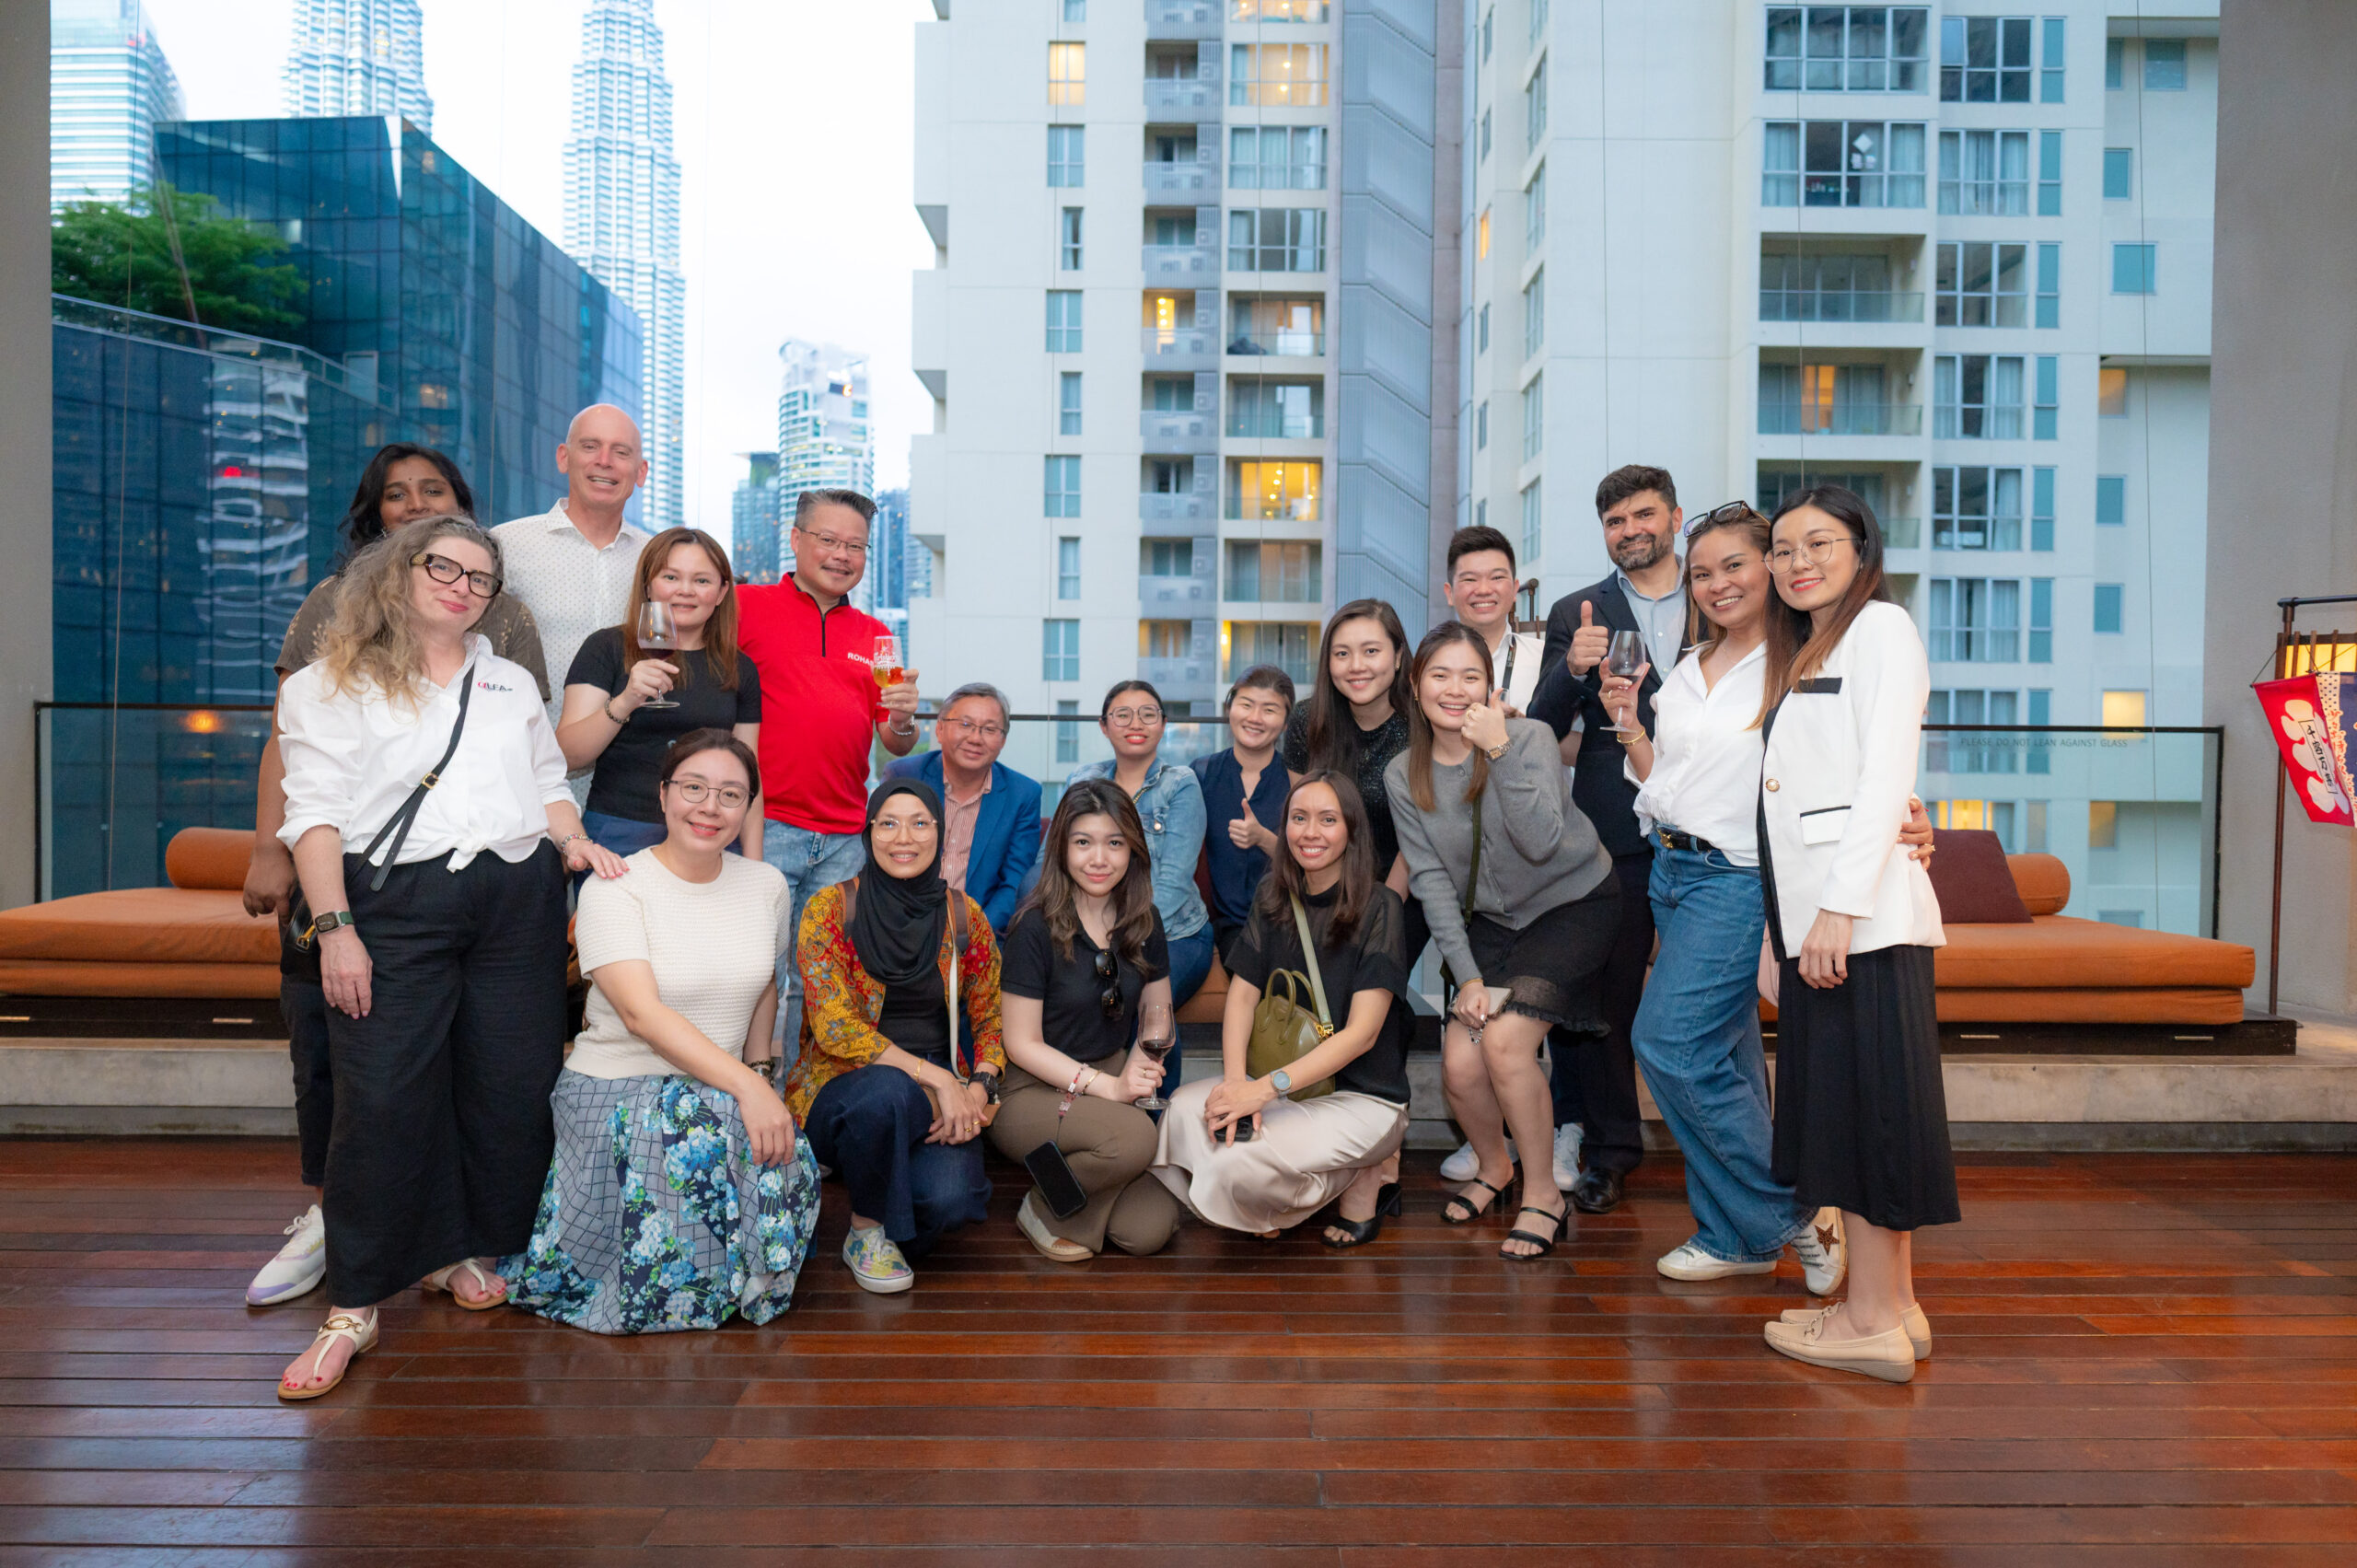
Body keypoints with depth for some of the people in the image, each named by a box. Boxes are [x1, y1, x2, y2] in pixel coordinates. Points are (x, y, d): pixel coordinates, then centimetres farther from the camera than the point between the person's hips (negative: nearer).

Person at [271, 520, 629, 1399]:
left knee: (512, 1087, 3)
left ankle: (459, 1250, 23)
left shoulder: (513, 684, 21)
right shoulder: (335, 685, 6)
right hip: (395, 904, -4)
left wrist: (572, 839, 2)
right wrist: (334, 927, -11)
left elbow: (547, 784, 24)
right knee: (382, 1100, -8)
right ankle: (354, 1305, 3)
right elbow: (314, 813, -1)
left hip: (517, 902, 4)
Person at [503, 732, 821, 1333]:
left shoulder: (766, 885, 7)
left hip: (724, 1093, 4)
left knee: (782, 1158, -26)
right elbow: (642, 1013, -20)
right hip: (616, 1086, -4)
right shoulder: (614, 888, -9)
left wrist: (760, 1083, 8)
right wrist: (745, 1086, -29)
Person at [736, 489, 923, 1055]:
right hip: (764, 827, -4)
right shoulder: (748, 605, 3)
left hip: (844, 839, 4)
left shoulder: (874, 637, 15)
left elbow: (895, 744, 14)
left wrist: (903, 720, -9)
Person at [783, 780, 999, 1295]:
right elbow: (834, 1027, -14)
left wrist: (979, 1089, -12)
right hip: (842, 1086, -2)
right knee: (888, 1090, -38)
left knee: (952, 1198, -27)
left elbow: (990, 1020, 9)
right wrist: (935, 1078, -21)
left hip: (940, 1099, 2)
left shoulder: (965, 916, 4)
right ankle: (865, 1232, -9)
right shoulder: (830, 909, -6)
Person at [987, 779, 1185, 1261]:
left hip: (1111, 1083, 5)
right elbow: (1022, 1044, -11)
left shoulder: (1143, 922, 3)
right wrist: (1108, 1086, -19)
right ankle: (1042, 1209, -4)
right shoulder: (1037, 928, -13)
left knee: (1148, 1231, -15)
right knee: (1133, 1137, -33)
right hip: (1031, 1094, -5)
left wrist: (1138, 1068, -8)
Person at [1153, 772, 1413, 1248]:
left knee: (1237, 1164, -29)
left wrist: (1267, 1086, -25)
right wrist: (1236, 1082, -18)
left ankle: (1368, 1176, 0)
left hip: (1363, 1095, -6)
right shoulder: (1273, 898, 7)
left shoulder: (1380, 908, -10)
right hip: (1285, 1085, 6)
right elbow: (1242, 995, 2)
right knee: (1186, 1110, -23)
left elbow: (1362, 1032, -15)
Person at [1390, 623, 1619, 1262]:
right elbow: (1431, 880, -6)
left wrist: (1499, 750, -34)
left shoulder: (1529, 737, -17)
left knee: (1504, 1039, -22)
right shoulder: (1404, 776, -5)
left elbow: (1542, 841, -29)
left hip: (1574, 904, -4)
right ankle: (1494, 1167, 24)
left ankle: (1543, 1194, -1)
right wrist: (1467, 974, -12)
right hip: (1492, 919, 4)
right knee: (1459, 1065, -10)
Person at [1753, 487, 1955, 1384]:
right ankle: (1893, 1306, 17)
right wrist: (1777, 930, 14)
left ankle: (1874, 1324, 1)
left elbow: (1885, 777, -12)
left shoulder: (1881, 627, 0)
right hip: (1809, 916, 9)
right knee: (1839, 1106, 9)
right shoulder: (1800, 658, 24)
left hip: (1861, 912, -9)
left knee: (1866, 1103, -6)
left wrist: (1841, 906, -20)